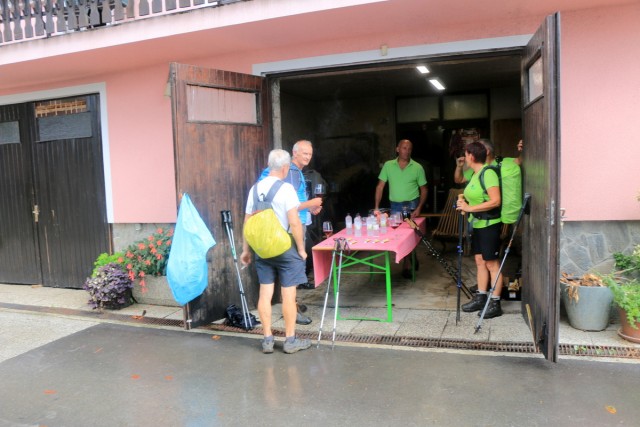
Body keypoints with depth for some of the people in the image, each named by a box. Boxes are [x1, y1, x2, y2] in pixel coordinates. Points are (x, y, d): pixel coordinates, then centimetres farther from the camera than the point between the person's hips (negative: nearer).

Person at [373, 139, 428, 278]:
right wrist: (376, 207, -8)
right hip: (395, 206, 1)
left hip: (412, 205, -1)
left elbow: (423, 189, 0)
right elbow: (380, 186, -1)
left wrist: (418, 208, -12)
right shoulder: (388, 165, -2)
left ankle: (407, 266, 16)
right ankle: (412, 260, 30)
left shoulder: (417, 167, -5)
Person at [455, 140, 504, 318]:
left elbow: (495, 201, -25)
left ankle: (495, 304, 6)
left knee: (492, 263, -2)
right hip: (477, 224, 9)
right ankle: (481, 297, 23)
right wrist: (465, 203, 8)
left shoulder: (488, 173, -17)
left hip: (489, 224, -9)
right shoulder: (475, 174, 11)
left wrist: (470, 208, -24)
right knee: (480, 260, 13)